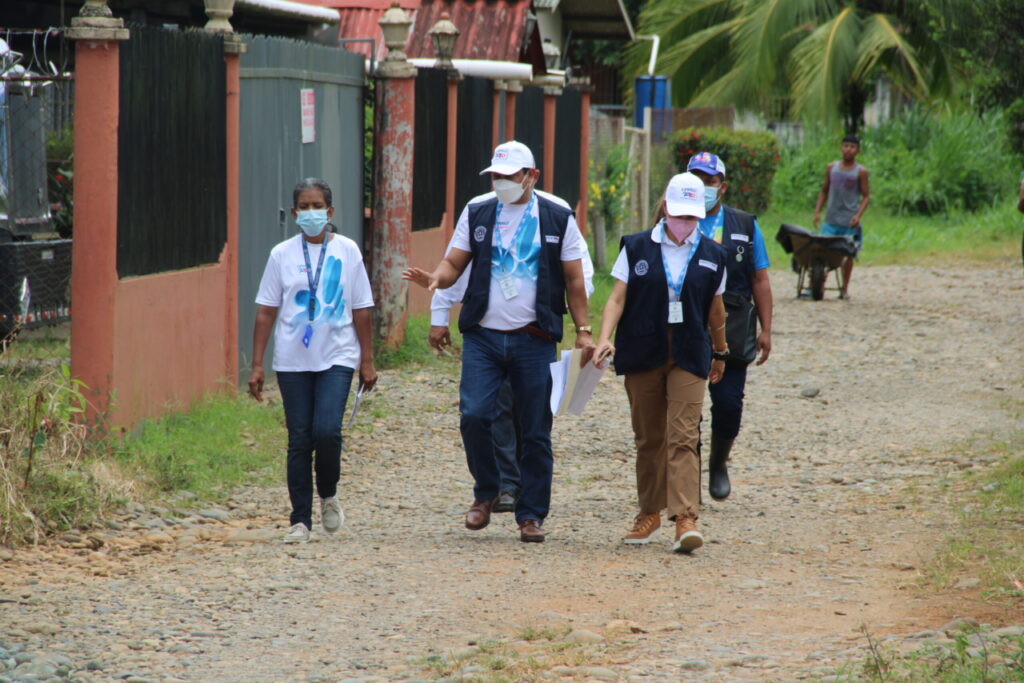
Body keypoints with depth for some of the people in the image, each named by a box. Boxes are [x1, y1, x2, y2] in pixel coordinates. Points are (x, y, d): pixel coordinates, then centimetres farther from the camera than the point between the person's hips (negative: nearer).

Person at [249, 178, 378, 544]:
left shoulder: (347, 251, 4)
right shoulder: (283, 254, 4)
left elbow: (361, 310, 8)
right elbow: (266, 312, 6)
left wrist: (367, 361, 6)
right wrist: (257, 365, 1)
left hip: (337, 358, -1)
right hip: (292, 362, 1)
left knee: (327, 430, -17)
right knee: (299, 440, 0)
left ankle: (328, 495, 10)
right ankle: (301, 520, 8)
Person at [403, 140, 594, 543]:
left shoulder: (558, 219, 5)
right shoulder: (476, 215, 9)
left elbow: (573, 280, 8)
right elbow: (454, 263, 7)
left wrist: (583, 330, 2)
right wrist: (436, 279, -16)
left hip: (534, 341, -1)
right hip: (483, 336, 1)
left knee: (535, 431, 1)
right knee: (474, 415, -14)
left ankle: (531, 515, 10)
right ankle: (485, 492, 10)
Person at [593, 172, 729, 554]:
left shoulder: (712, 256, 6)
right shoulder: (637, 248, 3)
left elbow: (715, 309, 16)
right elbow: (617, 298, -1)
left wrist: (720, 353, 25)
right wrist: (604, 338, -16)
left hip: (689, 357, -1)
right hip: (642, 353, 1)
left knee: (682, 437, -12)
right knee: (648, 437, 8)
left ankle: (685, 519, -20)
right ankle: (650, 514, 22)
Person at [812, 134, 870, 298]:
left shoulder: (860, 172, -1)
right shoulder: (832, 168, 8)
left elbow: (866, 197, 0)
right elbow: (824, 191, 14)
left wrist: (858, 215, -14)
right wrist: (817, 212, 5)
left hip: (849, 221, -2)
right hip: (831, 219, 2)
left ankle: (844, 288, 15)